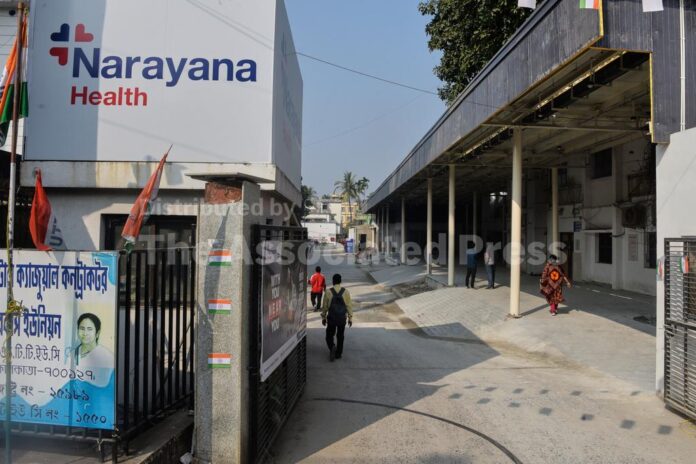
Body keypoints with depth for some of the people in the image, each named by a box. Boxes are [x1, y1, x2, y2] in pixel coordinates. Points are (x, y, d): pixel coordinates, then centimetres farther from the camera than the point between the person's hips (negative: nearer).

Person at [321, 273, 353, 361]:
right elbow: (349, 305, -4)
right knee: (340, 336, 18)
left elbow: (325, 306, -2)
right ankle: (338, 354, 23)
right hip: (342, 318, 1)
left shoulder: (329, 292, -8)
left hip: (331, 318, -1)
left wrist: (323, 318, 10)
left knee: (329, 336, 12)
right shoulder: (346, 291, -6)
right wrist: (350, 318, 4)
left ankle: (332, 347, -15)